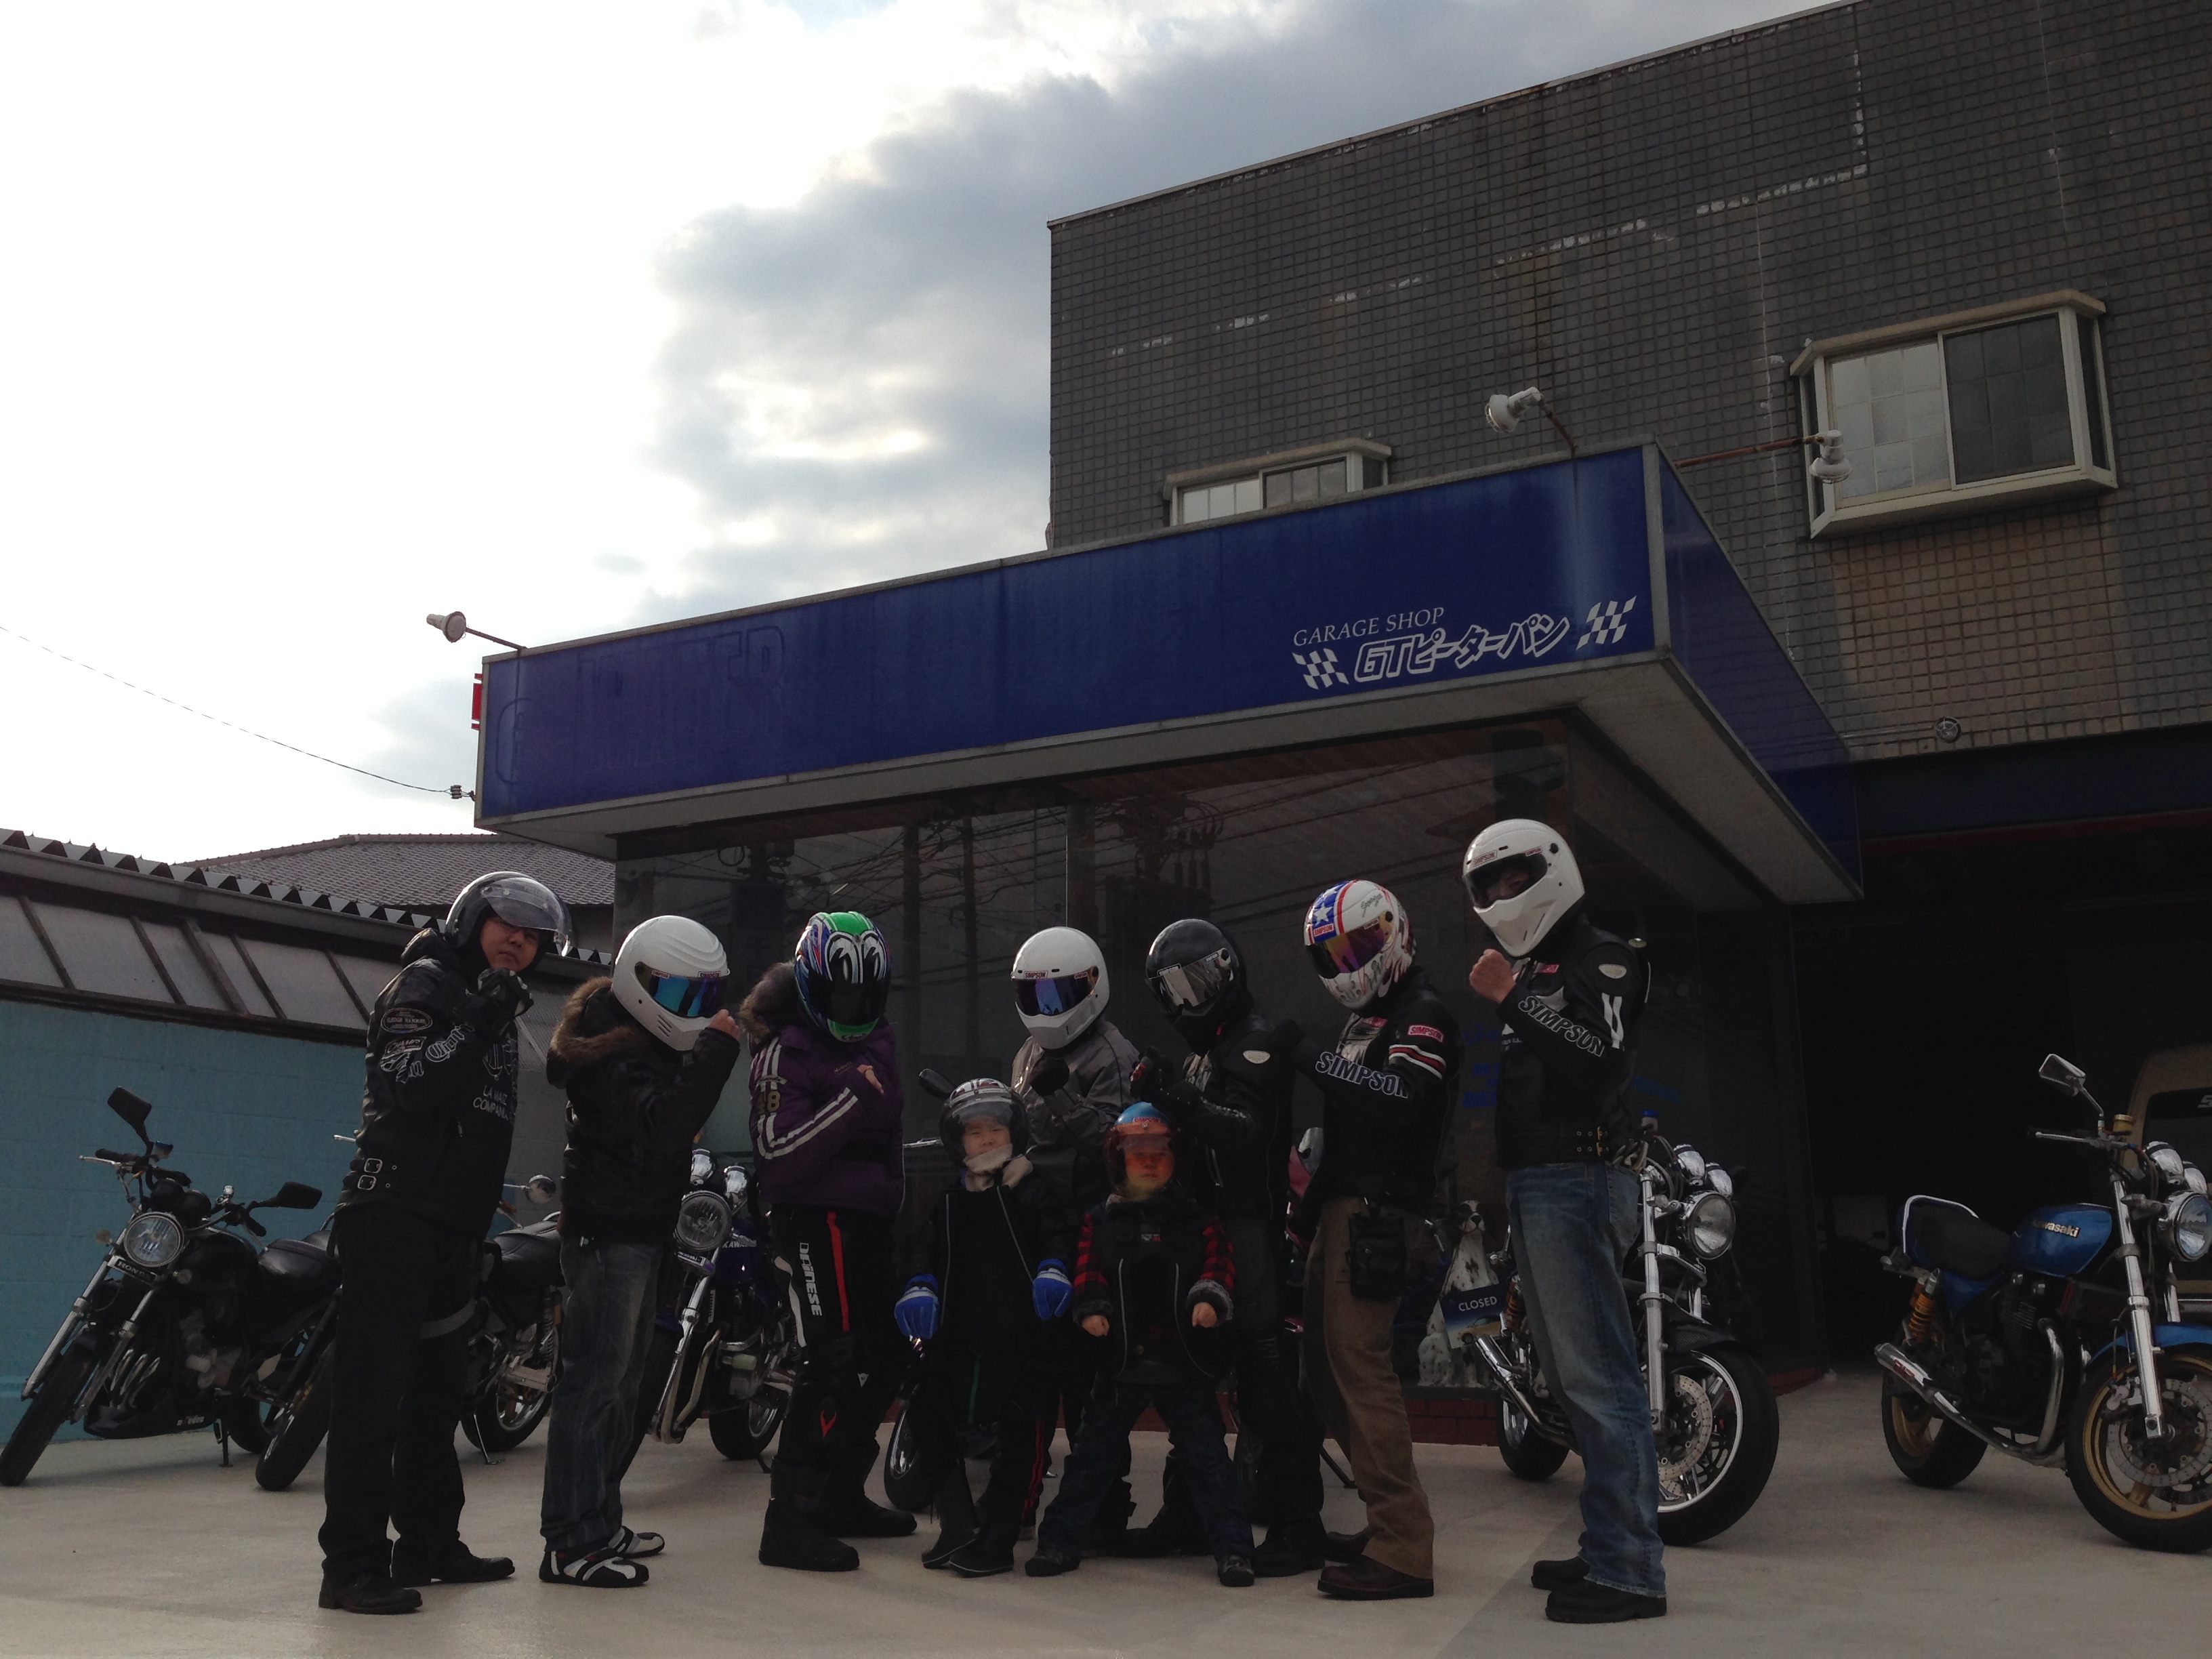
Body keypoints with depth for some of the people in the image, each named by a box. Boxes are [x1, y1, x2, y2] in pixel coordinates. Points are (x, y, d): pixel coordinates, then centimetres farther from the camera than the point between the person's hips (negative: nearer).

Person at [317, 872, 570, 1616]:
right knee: (375, 1388, -9)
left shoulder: (496, 1011, 21)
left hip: (450, 1229, 9)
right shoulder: (425, 984, -5)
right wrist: (476, 1025, -25)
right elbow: (408, 1088, -22)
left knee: (436, 1388, 14)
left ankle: (429, 1543, 23)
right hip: (393, 1214, -9)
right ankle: (352, 1562, -8)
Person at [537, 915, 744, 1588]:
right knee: (595, 1379, -9)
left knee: (622, 1382, 17)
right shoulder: (613, 1048, -17)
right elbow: (661, 1127, -31)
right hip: (609, 1231, -11)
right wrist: (716, 1050, -29)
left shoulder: (643, 1036, 15)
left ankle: (599, 1520, 27)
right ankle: (570, 1543, -5)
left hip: (639, 1230, 11)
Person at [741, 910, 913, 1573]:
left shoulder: (875, 1041, 13)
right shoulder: (785, 1050, -12)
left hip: (870, 1219, 9)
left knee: (885, 1356, 13)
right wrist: (851, 1099, -28)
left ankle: (842, 1497, 27)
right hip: (815, 1217, -9)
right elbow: (777, 1152, -23)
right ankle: (788, 1521, -8)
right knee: (834, 1362, -14)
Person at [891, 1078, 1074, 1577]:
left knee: (1021, 1437, -4)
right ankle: (958, 1527, 19)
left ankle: (996, 1540, 7)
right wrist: (919, 1287, -7)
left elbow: (1058, 1235, -12)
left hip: (1023, 1343, -5)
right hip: (959, 1339, 5)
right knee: (930, 1423, 5)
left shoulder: (1033, 1190, 0)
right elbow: (929, 1251, 11)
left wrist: (1053, 1270, -31)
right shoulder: (951, 1202, 15)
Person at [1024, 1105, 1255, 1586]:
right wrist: (1091, 1309, -16)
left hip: (1185, 1366, -1)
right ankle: (1060, 1541, 19)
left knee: (1206, 1456, 2)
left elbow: (1220, 1263, -2)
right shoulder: (1100, 1222, 6)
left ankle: (1232, 1547, 10)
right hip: (1121, 1363, 1)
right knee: (1093, 1453, 8)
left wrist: (1210, 1298, -21)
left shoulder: (1198, 1222, 5)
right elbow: (1086, 1270, 1)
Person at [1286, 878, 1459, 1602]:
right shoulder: (1364, 1018, 24)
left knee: (1359, 1359, -15)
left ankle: (1402, 1549, -14)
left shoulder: (1423, 1013, -7)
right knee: (1331, 1353, 8)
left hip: (1378, 1209, -10)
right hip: (1343, 1206, 10)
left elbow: (1401, 1102, -25)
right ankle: (1390, 1522, 16)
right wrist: (1312, 1203, 18)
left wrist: (1319, 1060, -19)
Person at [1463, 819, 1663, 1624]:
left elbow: (1604, 1060, -22)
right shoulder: (1532, 968, 24)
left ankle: (1628, 1571, -9)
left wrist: (1514, 1000, -22)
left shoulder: (1600, 957, -5)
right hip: (1536, 1187, 10)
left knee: (1597, 1379, -11)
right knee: (1576, 1379, 12)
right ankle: (1608, 1547, 19)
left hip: (1575, 1184, -10)